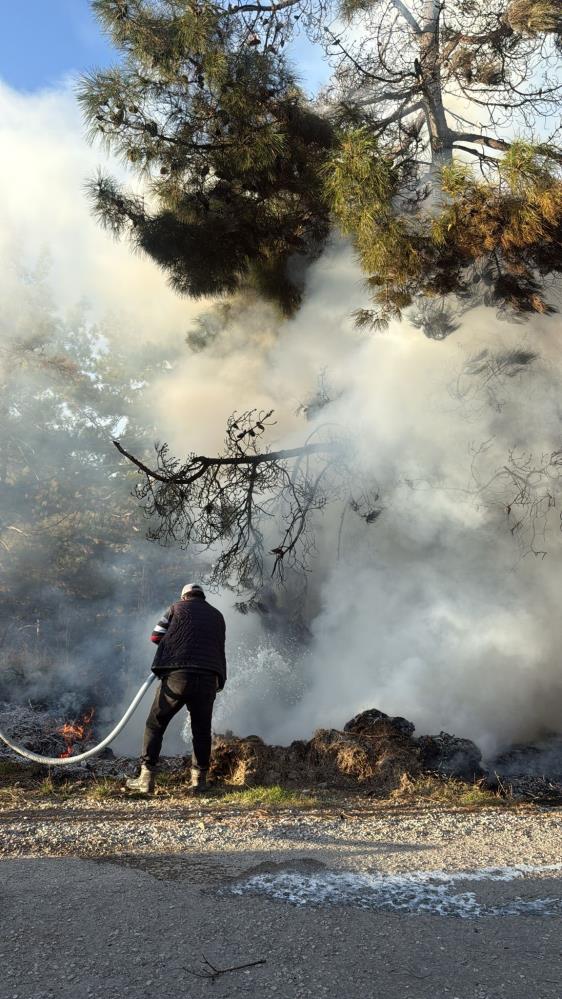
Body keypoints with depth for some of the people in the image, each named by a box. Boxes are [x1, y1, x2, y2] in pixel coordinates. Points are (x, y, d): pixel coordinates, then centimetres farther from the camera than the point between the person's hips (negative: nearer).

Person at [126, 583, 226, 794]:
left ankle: (146, 778, 4)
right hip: (208, 679, 3)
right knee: (201, 730, 14)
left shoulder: (177, 608, 13)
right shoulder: (217, 616, 20)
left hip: (177, 675, -2)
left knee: (155, 725, 7)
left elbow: (156, 636, 9)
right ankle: (199, 779, 13)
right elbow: (219, 647, 17)